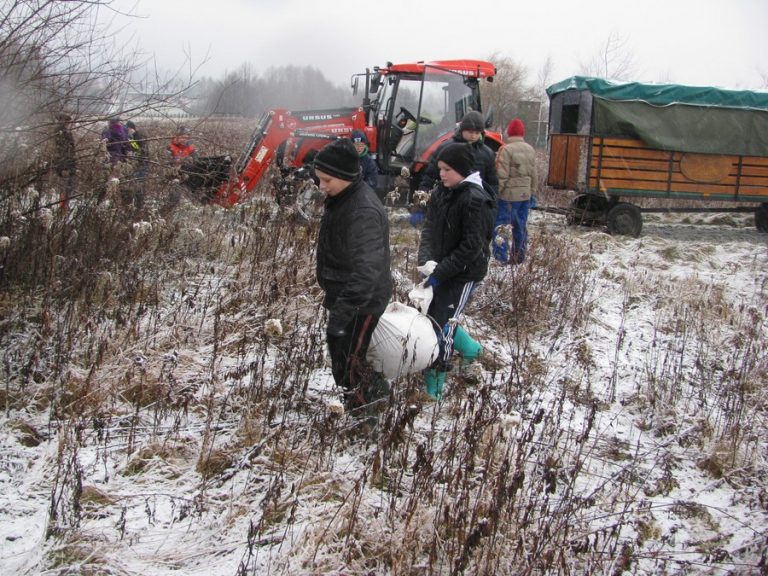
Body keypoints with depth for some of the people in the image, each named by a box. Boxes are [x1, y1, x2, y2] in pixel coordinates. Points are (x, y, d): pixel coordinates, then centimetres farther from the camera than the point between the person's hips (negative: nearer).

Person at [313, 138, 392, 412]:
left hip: (362, 302, -10)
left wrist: (341, 313, -45)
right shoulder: (340, 198, 1)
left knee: (347, 363, -2)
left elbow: (366, 270, -39)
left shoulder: (364, 212, -30)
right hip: (342, 294, 10)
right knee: (337, 351, 21)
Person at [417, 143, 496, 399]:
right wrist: (426, 260, -14)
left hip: (465, 272, -8)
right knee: (433, 315, 15)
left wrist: (440, 272, -22)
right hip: (440, 268, 8)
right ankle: (469, 348, 39)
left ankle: (435, 380, 9)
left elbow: (472, 245, -22)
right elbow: (429, 228, 4)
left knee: (443, 322, -6)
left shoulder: (476, 200, -20)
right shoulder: (440, 193, 4)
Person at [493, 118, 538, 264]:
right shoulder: (530, 150, 7)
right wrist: (532, 191, 22)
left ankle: (501, 255, -11)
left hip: (509, 195, -7)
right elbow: (533, 175, 12)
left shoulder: (506, 149, -14)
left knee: (500, 224, -3)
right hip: (525, 195, 7)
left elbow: (501, 175, -17)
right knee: (521, 226, 14)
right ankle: (518, 257, 23)